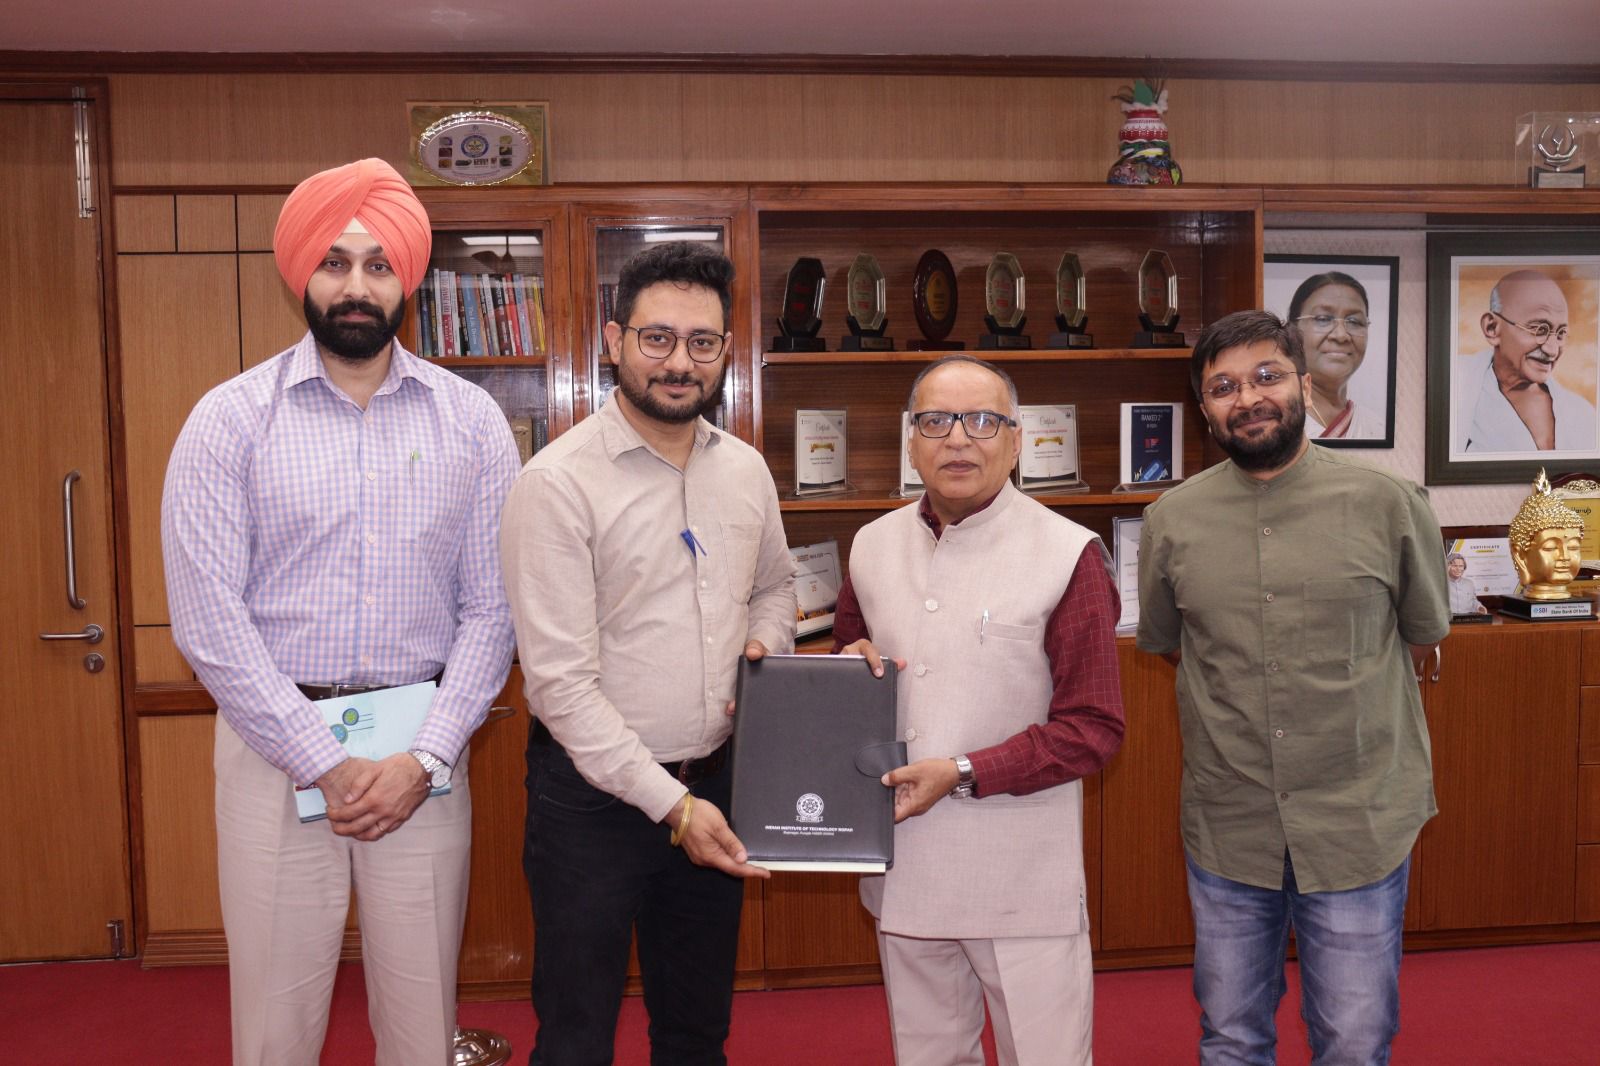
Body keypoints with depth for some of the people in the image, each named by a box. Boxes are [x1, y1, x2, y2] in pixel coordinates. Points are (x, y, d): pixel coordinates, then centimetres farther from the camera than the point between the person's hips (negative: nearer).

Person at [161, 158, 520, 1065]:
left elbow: (491, 608, 1)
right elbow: (209, 619, -8)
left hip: (424, 750, 1)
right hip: (277, 742, -1)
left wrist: (425, 758, -9)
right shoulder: (231, 419, -3)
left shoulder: (471, 419, 1)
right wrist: (326, 765, -11)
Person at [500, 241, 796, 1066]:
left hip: (713, 781, 5)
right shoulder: (559, 482, -15)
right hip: (595, 791, -5)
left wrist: (763, 647, -2)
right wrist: (668, 802, -19)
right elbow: (561, 680, -18)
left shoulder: (745, 469, 3)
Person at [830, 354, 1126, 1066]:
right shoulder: (874, 546, 5)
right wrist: (849, 665, -4)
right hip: (903, 866, 5)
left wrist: (962, 774, -18)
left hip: (1023, 877, -4)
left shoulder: (1068, 554, -10)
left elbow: (1094, 728, -11)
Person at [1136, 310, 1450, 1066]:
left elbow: (1421, 640, 7)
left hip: (1360, 827, -1)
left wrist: (1338, 692, 6)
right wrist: (1243, 694, 7)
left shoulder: (1389, 505, -7)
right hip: (1227, 829, 2)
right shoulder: (1172, 520, -2)